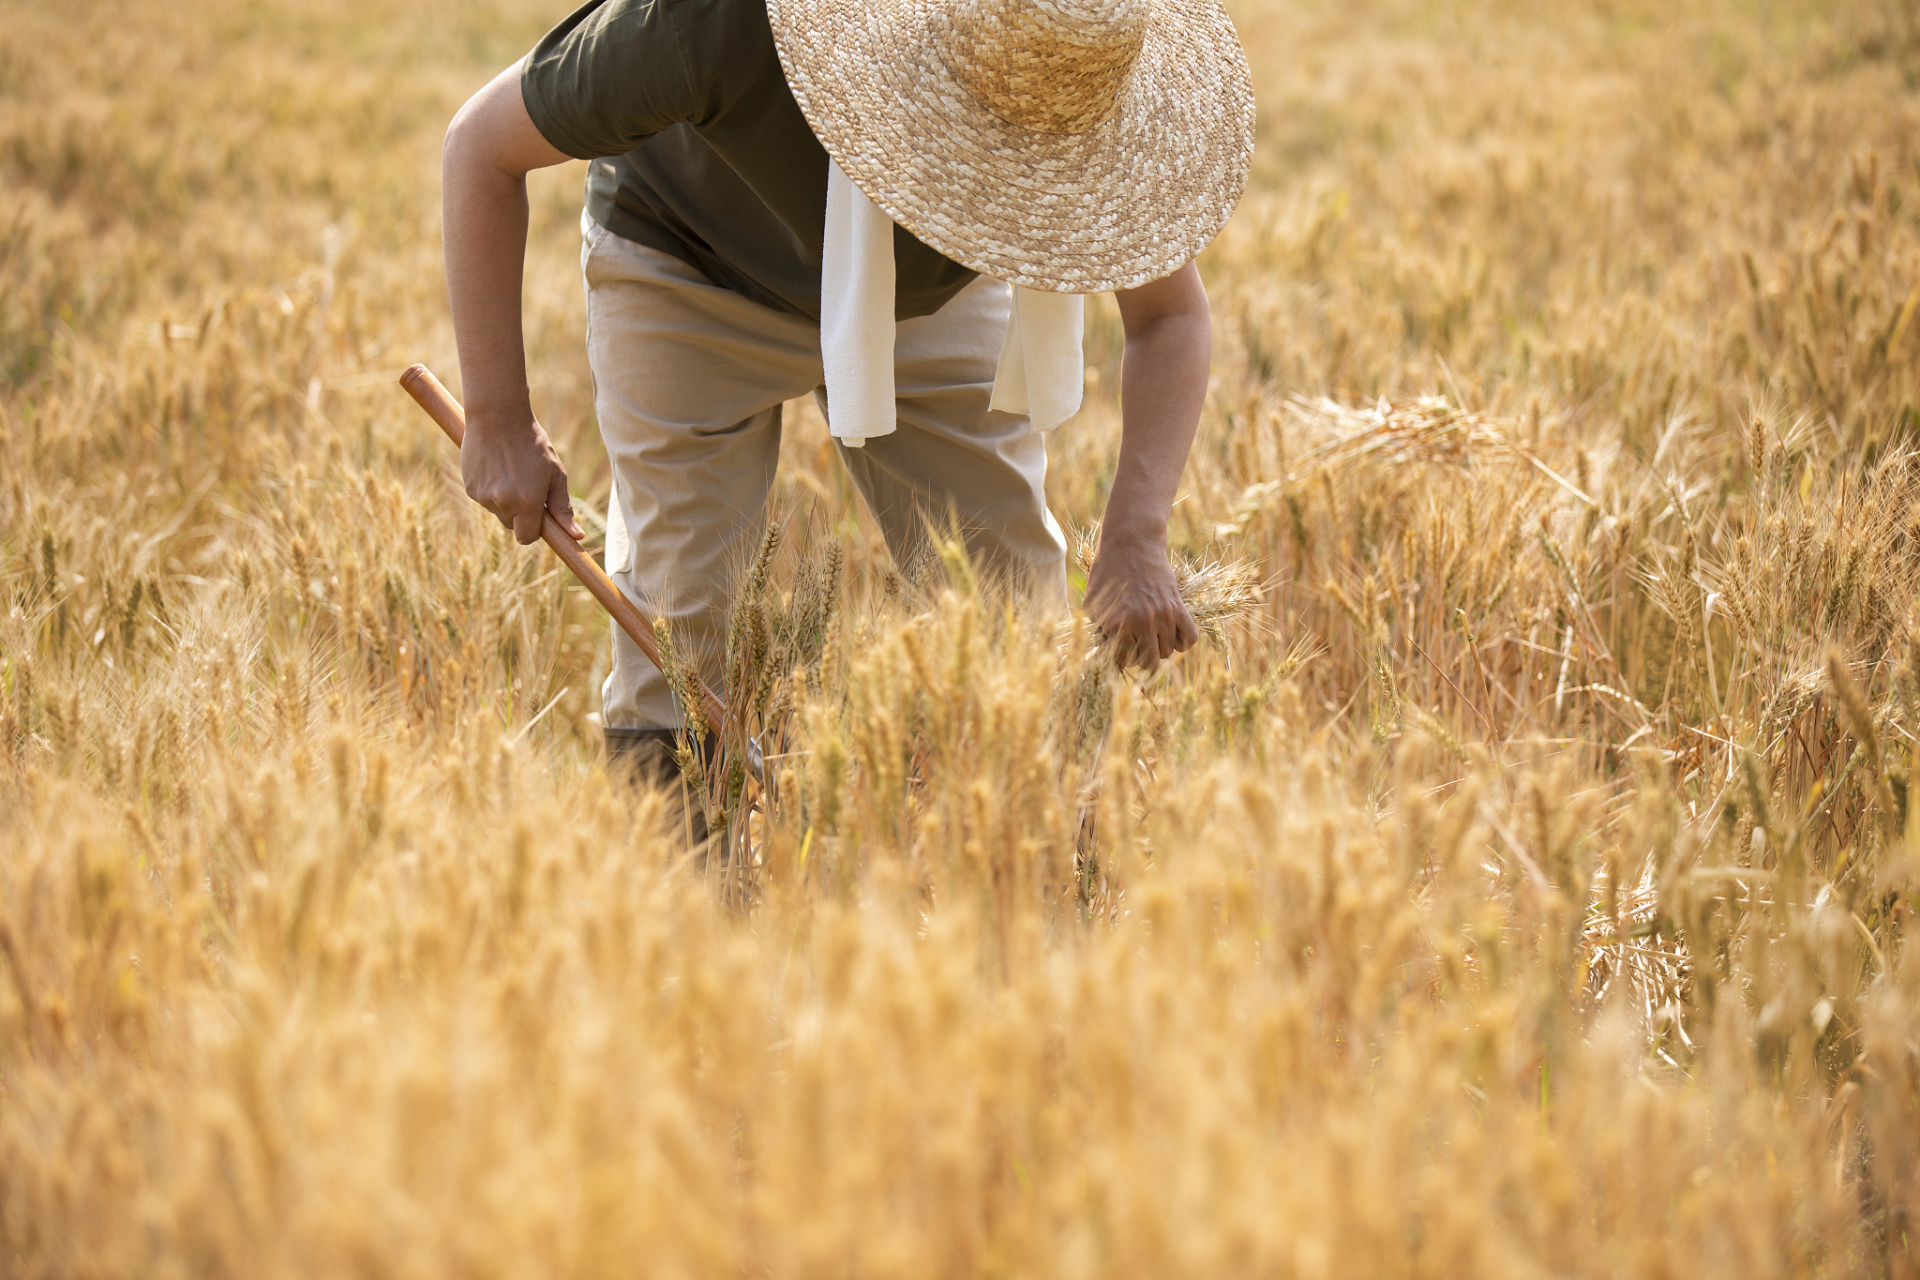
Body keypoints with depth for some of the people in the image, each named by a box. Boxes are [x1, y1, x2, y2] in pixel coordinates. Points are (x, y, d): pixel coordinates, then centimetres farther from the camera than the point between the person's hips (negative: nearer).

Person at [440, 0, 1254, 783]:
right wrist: (498, 424, -27)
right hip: (691, 278, -2)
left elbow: (1168, 315, -19)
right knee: (680, 610, -10)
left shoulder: (1088, 77, -33)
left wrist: (1135, 539, -35)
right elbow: (483, 145, -26)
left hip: (936, 299, 2)